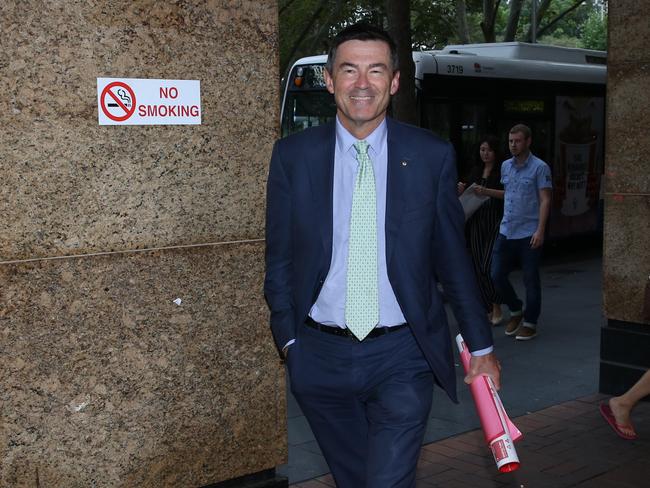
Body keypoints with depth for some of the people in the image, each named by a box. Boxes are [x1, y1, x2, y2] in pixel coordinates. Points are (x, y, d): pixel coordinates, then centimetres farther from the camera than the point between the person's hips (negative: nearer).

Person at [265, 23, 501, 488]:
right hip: (322, 357, 2)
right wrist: (288, 339, 3)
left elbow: (453, 258, 4)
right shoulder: (293, 155, -1)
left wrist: (481, 346, 9)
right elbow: (279, 257, 6)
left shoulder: (432, 156, -3)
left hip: (402, 358, -1)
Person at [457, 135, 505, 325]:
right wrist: (461, 190, 1)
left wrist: (486, 191, -24)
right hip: (476, 222, 6)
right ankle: (488, 310, 14)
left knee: (489, 266, -12)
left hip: (496, 223, -6)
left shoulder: (503, 169, -2)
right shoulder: (476, 171, 16)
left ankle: (497, 309, 1)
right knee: (478, 268, 5)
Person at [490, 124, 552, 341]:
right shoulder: (505, 166, 12)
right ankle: (516, 311, 26)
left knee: (531, 280, 2)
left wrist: (540, 230, -18)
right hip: (506, 232, 6)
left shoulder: (539, 167, -6)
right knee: (497, 275, 4)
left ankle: (530, 323, 15)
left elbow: (545, 200, -10)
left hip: (529, 234, -5)